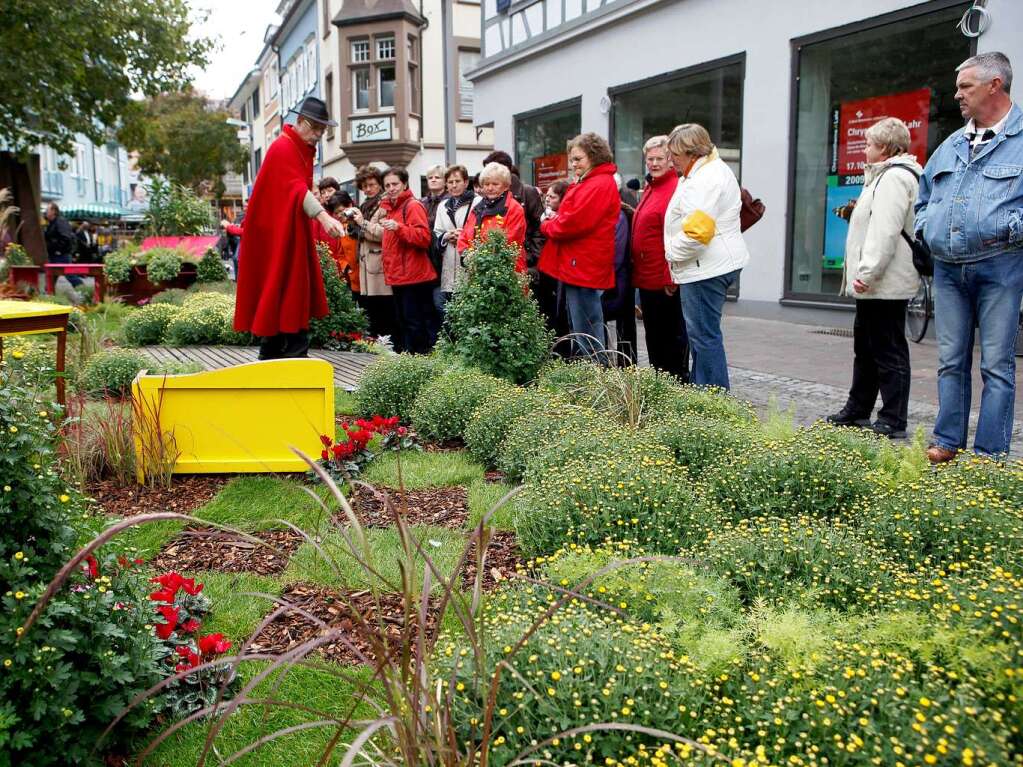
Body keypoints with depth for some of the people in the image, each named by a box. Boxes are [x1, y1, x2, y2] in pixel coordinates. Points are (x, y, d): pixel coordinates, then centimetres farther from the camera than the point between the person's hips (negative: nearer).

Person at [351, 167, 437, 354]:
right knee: (403, 323, 14)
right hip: (398, 277, 9)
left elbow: (424, 237, -20)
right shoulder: (390, 208, 18)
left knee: (415, 323, -8)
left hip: (413, 277, -9)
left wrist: (398, 227, -28)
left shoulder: (413, 206, -8)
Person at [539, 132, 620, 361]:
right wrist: (554, 223, -1)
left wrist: (546, 226, -4)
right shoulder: (587, 183, 19)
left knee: (587, 338, -5)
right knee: (579, 333, 16)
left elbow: (574, 223, -21)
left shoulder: (600, 185, -15)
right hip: (577, 267, 11)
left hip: (584, 269, -11)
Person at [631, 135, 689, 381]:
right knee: (653, 334, 16)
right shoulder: (651, 188, 15)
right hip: (647, 278, 10)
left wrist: (671, 277, -21)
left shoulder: (675, 188, -14)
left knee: (672, 334, 1)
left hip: (665, 281, -9)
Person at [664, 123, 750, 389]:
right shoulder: (710, 170, 19)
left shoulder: (705, 179, -16)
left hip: (706, 268, -11)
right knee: (701, 333, 16)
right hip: (711, 265, 11)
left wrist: (673, 253, -9)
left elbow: (697, 230, -26)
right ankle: (699, 389, 24)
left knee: (704, 334, -6)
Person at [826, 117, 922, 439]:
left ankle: (893, 422, 0)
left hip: (886, 285, -11)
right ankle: (856, 411, 28)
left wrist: (867, 273, -25)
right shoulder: (886, 175, 20)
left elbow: (885, 231, -24)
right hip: (874, 285, 11)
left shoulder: (894, 177, -15)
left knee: (889, 352, -6)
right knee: (865, 349, 18)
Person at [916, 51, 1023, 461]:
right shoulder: (951, 145, 16)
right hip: (948, 269, 6)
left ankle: (990, 454, 4)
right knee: (951, 361, 11)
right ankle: (947, 442, 20)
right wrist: (924, 229, 12)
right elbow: (924, 198, 27)